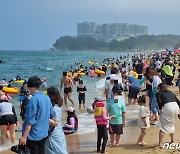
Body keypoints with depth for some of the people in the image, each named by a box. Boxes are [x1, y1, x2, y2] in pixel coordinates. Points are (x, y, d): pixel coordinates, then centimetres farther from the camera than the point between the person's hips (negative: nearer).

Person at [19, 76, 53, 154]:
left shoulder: (34, 99, -18)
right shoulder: (47, 98, 5)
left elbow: (30, 120, -21)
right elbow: (51, 114, 13)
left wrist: (24, 137, -19)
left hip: (33, 135, -7)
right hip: (44, 134, 8)